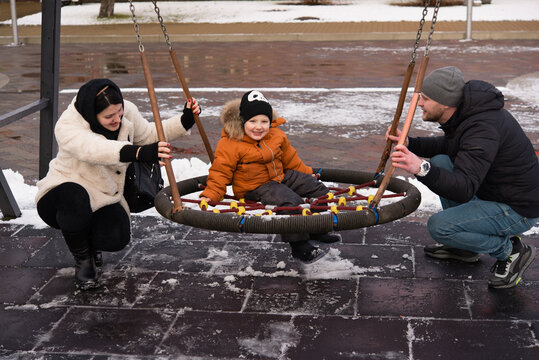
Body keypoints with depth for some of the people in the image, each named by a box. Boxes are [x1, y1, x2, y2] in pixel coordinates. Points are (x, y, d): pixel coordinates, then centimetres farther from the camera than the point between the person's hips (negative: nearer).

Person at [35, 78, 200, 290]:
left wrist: (184, 122, -3)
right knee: (74, 198, -41)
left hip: (104, 197, 4)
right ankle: (82, 259, -11)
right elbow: (95, 149, -48)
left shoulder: (126, 111, -8)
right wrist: (140, 153, -65)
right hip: (64, 194, -4)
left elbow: (148, 135, 11)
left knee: (116, 239, -27)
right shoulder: (67, 127, -27)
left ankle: (90, 238, 14)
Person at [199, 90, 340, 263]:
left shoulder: (277, 136, 2)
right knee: (290, 202, -31)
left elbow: (290, 159, 17)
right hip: (254, 188, -7)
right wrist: (210, 194, -24)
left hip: (280, 177, 7)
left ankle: (317, 231, 22)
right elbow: (220, 172, -13)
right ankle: (299, 246, -19)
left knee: (318, 189, 6)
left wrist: (306, 174, 26)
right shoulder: (230, 144, -16)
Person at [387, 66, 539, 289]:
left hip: (517, 210, -10)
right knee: (440, 162, 9)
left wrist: (422, 169, -50)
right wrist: (409, 144, 5)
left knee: (438, 227, -19)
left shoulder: (483, 128, -30)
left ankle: (510, 250, 1)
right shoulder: (465, 112, 0)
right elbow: (449, 145, 20)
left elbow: (464, 189, -37)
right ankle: (463, 247, 17)